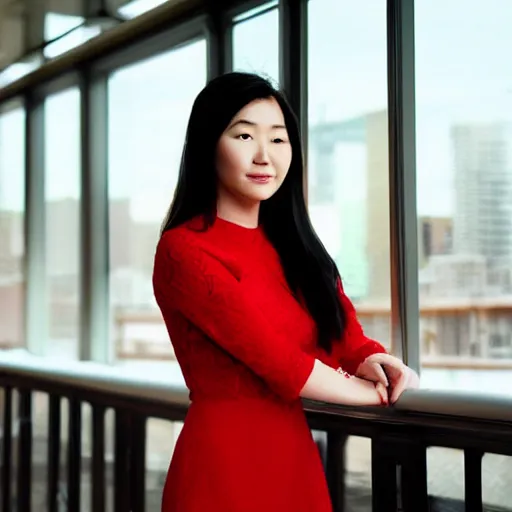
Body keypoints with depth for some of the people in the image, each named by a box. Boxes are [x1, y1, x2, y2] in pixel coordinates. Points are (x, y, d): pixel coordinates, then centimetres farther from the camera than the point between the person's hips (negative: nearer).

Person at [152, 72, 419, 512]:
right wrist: (380, 392, -7)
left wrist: (373, 360, -18)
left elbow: (347, 337, 5)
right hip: (223, 463, -7)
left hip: (299, 458, 7)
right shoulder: (184, 250, -12)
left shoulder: (295, 247, 12)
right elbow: (279, 363, -18)